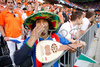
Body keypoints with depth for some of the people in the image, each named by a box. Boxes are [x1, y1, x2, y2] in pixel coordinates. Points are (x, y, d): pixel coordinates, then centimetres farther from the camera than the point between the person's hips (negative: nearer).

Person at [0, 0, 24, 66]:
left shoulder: (18, 13, 7)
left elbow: (21, 24, 10)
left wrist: (23, 34, 5)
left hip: (19, 36, 3)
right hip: (10, 37, -3)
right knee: (12, 52, 8)